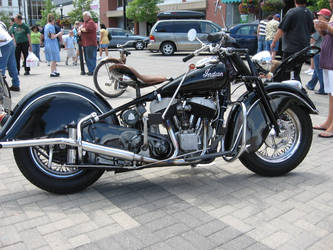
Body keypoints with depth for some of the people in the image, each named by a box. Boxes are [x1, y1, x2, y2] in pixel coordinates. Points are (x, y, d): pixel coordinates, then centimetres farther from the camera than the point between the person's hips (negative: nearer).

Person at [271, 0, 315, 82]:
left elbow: (281, 29, -12)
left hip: (291, 48, -7)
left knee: (285, 73, 0)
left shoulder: (292, 12, -10)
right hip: (304, 49, 7)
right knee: (297, 73, 12)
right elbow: (312, 31, 21)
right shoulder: (309, 13, 11)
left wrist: (274, 42, -2)